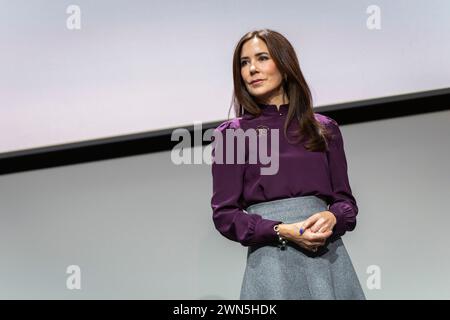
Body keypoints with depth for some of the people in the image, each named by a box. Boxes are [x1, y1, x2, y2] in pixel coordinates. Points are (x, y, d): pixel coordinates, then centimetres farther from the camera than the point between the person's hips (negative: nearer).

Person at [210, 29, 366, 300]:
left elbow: (346, 201, 12)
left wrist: (331, 217, -11)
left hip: (328, 254, 2)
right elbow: (224, 214, 0)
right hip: (270, 257, -2)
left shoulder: (325, 128, 11)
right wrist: (283, 231, -14)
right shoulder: (231, 133, 4)